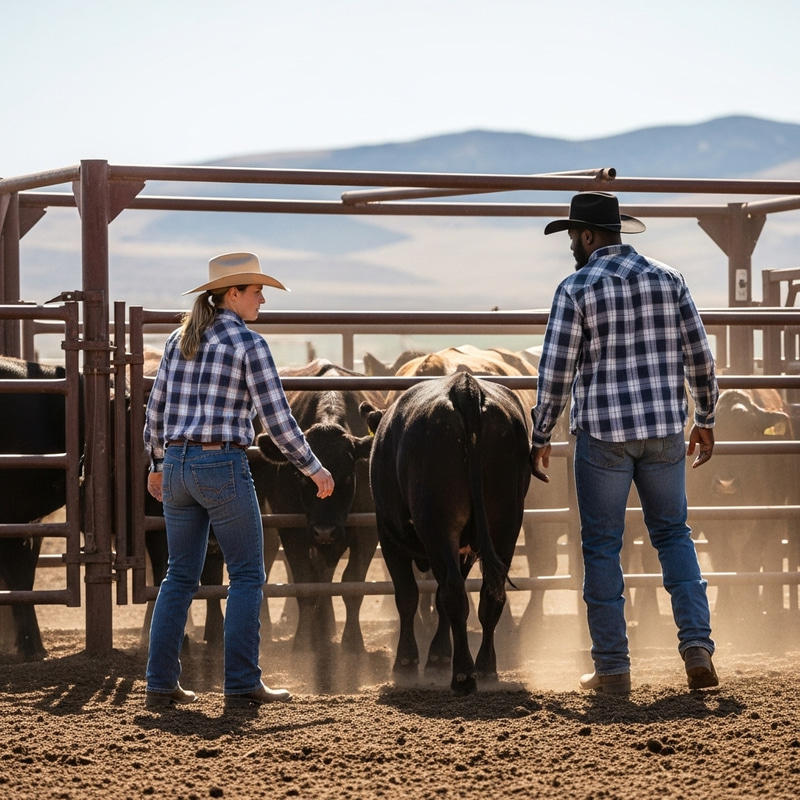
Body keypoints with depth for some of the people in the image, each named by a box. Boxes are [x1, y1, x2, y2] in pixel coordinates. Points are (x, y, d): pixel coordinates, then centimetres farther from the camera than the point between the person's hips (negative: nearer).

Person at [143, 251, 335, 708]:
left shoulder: (179, 341, 11)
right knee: (247, 575, 3)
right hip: (224, 466, -6)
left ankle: (161, 684, 11)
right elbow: (277, 417, -10)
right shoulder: (249, 344, -8)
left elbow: (156, 409, 16)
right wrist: (313, 468, 0)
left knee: (181, 576, 13)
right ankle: (242, 685, 0)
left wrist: (158, 464, 29)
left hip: (178, 465, 7)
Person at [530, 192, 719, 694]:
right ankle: (697, 643, 1)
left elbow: (555, 373, -8)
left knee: (602, 546, 6)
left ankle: (613, 669, 6)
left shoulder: (576, 289, -7)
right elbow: (701, 359, 5)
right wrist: (705, 421, 17)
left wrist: (540, 438, 2)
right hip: (665, 431, 4)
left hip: (602, 435, -4)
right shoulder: (669, 280, 5)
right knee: (673, 534, 16)